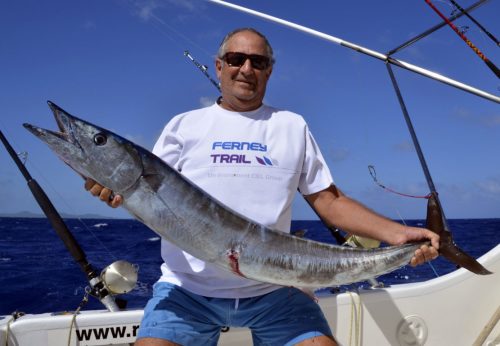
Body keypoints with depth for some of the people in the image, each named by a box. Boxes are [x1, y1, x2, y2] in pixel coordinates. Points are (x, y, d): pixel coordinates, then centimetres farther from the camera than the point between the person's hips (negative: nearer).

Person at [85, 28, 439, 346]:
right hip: (187, 288, 0)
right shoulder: (183, 125, 9)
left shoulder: (293, 126, 12)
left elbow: (330, 201, 8)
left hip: (273, 291, 1)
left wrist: (397, 233, -5)